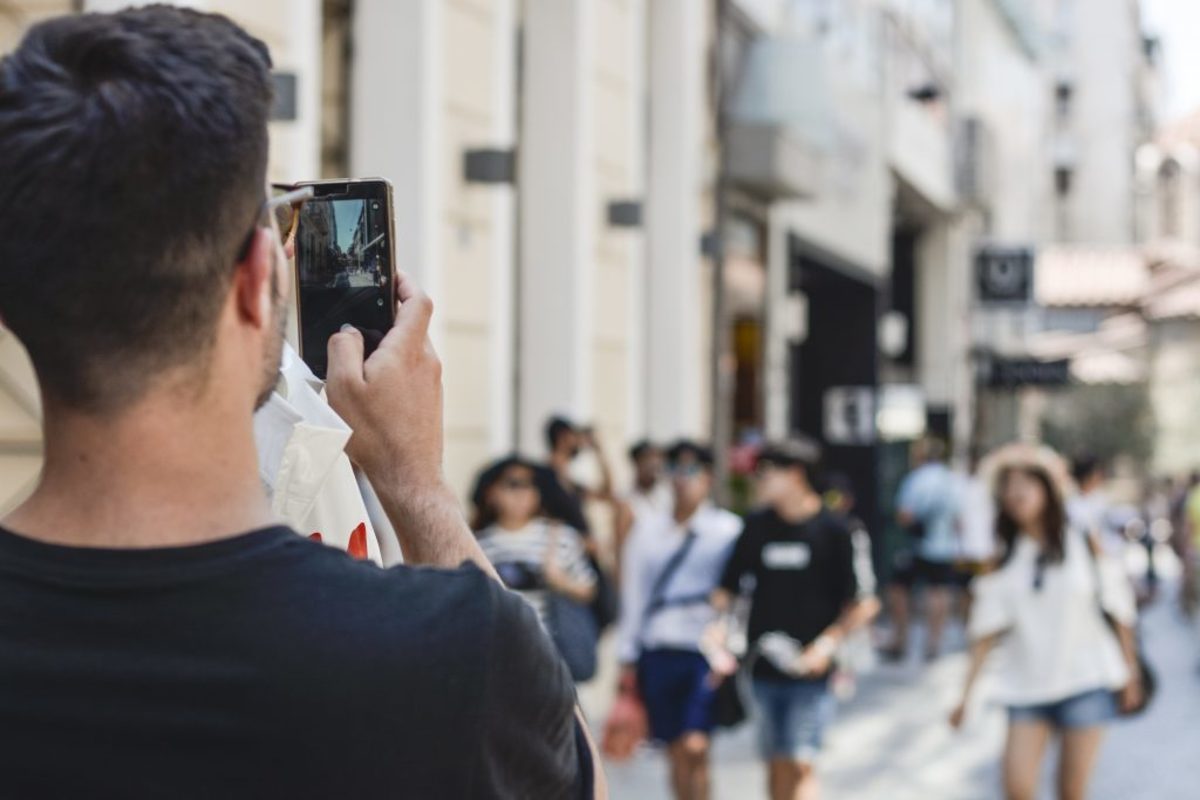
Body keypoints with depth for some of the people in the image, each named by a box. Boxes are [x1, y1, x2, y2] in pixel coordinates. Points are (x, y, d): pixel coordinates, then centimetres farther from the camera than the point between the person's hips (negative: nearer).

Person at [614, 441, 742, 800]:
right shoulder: (647, 530, 10)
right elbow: (633, 595, 13)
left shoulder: (728, 530, -2)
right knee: (676, 752, 9)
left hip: (706, 653, -4)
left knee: (695, 746, -15)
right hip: (659, 650, 4)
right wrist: (627, 659, 12)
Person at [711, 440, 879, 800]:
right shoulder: (757, 526, 6)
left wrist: (828, 643, -15)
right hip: (764, 664, 5)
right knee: (775, 765, 11)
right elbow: (727, 588, 9)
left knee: (801, 764, -10)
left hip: (809, 669, -5)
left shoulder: (834, 530, -6)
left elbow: (864, 604, -3)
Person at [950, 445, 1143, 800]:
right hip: (1026, 687, 1)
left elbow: (1119, 612, 4)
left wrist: (1130, 674, 5)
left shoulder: (1085, 545, -2)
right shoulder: (1003, 560, 2)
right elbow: (985, 632, -2)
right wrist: (966, 693, -7)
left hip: (1085, 681, -1)